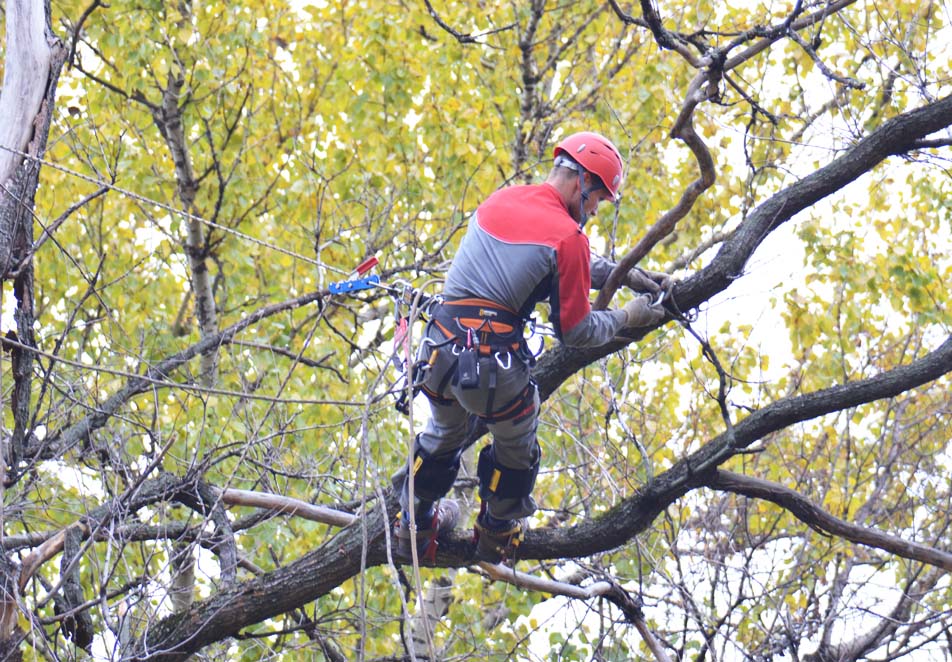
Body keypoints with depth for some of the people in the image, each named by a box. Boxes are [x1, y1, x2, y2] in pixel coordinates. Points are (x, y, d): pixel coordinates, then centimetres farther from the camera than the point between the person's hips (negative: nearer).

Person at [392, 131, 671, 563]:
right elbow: (576, 332, -4)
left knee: (444, 434, 33)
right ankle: (497, 536, 44)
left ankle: (414, 526, 49)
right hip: (496, 363, -6)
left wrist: (626, 275, 28)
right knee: (516, 450, 24)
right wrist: (626, 318, 12)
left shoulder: (503, 200, 14)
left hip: (439, 349, 6)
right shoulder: (566, 235, -9)